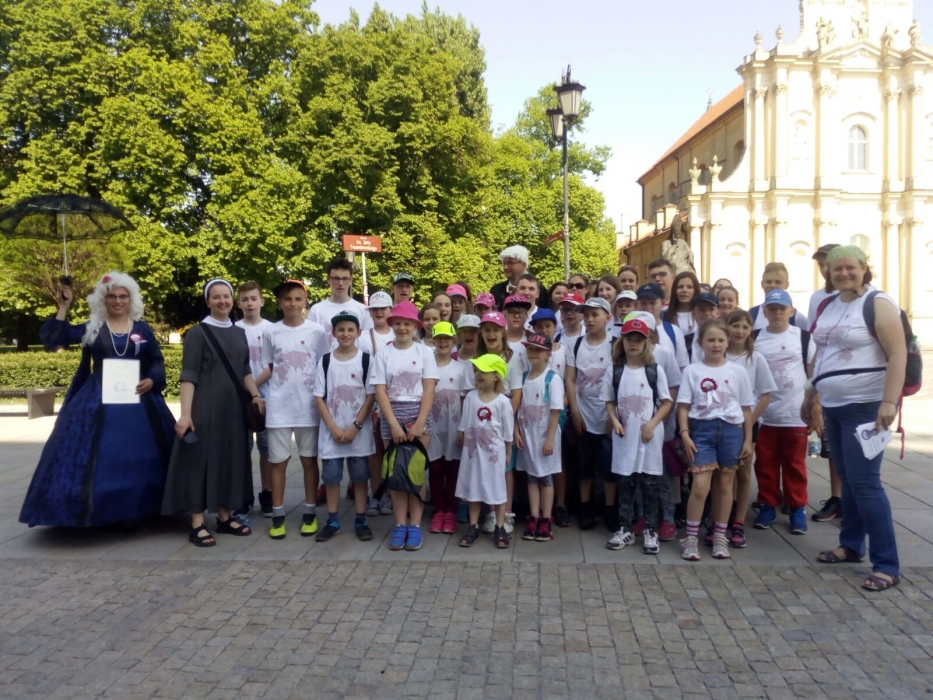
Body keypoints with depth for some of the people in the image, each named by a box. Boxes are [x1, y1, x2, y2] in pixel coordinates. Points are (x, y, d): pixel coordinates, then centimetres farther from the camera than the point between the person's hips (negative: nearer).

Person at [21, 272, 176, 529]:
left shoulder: (143, 329, 6)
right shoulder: (91, 327, 5)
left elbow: (158, 362, 7)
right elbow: (52, 338, -3)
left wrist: (151, 381, -11)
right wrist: (63, 308, -6)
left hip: (137, 400, 1)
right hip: (98, 402, 0)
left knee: (137, 457, 2)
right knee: (99, 457, -1)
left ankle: (132, 512, 13)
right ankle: (102, 513, 10)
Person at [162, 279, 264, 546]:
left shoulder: (239, 332, 12)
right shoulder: (198, 332, -4)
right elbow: (189, 376, -9)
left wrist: (255, 395, 3)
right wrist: (185, 413, -17)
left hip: (234, 407, 6)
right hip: (205, 408, -6)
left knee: (230, 460, 11)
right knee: (202, 459, -1)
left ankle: (225, 517, 22)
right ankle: (197, 524, 6)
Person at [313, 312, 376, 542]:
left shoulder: (366, 360, -2)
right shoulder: (325, 361, 2)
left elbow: (370, 396, -4)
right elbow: (319, 397, 0)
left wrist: (355, 426, -11)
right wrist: (334, 428, -8)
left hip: (359, 431, -1)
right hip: (331, 430, 2)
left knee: (359, 476, 5)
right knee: (331, 476, 6)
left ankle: (361, 521, 15)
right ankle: (332, 521, 18)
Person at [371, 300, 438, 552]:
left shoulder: (424, 351, 1)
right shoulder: (384, 354, 3)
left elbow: (429, 390, -4)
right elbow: (380, 391, -2)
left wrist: (419, 423, -12)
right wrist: (394, 424, -11)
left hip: (418, 413, -1)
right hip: (392, 415, 1)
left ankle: (415, 526, 5)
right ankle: (400, 525, 11)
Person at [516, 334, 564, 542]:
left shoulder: (553, 379, -11)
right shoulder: (524, 377, 4)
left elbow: (556, 411, -13)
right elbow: (519, 407, 5)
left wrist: (550, 439, -15)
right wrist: (517, 432, -2)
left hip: (545, 434, -4)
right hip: (527, 433, 5)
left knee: (546, 477, 5)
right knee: (531, 476, 10)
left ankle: (545, 522, 13)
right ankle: (533, 519, 17)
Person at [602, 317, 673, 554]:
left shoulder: (655, 370, -3)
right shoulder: (614, 371, 2)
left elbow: (666, 402, -1)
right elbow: (609, 401, 9)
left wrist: (652, 424, -12)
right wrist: (615, 421, -7)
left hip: (650, 436, -2)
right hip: (624, 436, 2)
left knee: (650, 486, 5)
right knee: (624, 485, 8)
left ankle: (650, 531, 15)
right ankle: (625, 529, 19)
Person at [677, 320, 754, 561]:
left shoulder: (737, 371, 5)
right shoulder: (692, 371, 1)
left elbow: (746, 408, 8)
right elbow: (683, 406, 0)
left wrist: (748, 439, 5)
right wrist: (685, 434, -10)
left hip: (731, 429, 2)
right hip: (702, 429, -2)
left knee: (724, 484, 9)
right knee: (700, 486, -10)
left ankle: (719, 536, 23)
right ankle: (691, 537, 4)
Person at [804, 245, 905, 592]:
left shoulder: (878, 304, -8)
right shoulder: (827, 307, 13)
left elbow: (898, 355, -15)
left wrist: (889, 403, -23)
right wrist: (811, 396, 18)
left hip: (866, 406, -7)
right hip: (833, 406, 7)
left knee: (865, 482, -9)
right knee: (847, 479, 13)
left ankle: (886, 565, -1)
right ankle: (851, 546, 26)